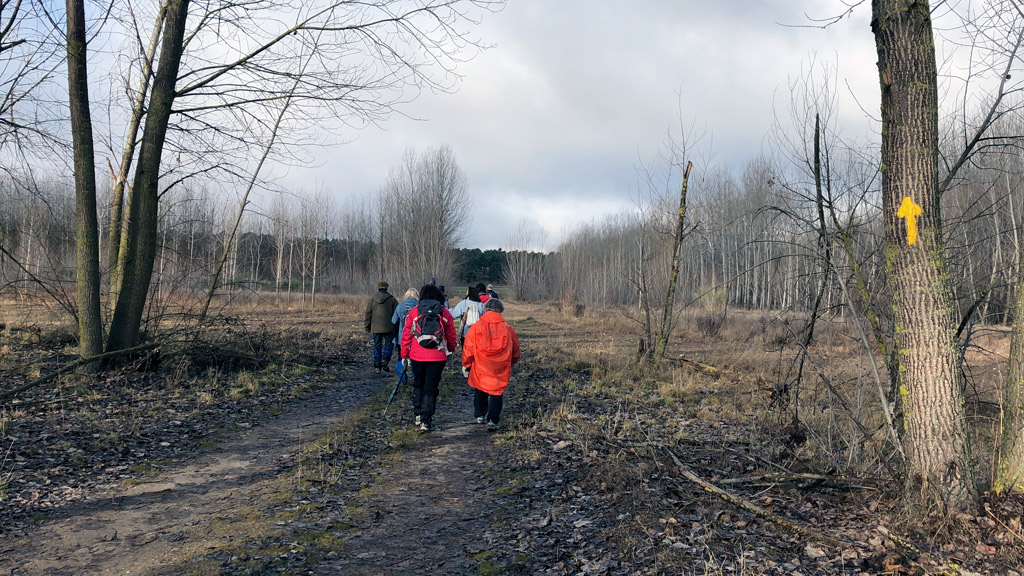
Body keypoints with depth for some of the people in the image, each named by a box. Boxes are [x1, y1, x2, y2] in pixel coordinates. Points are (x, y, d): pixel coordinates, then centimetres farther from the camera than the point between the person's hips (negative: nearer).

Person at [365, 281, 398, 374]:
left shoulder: (372, 298, 4)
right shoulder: (391, 299, -1)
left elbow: (368, 313, 6)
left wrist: (368, 326, 12)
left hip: (376, 328, 2)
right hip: (388, 328, -2)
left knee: (377, 346, 9)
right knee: (389, 343, 11)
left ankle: (377, 366, 8)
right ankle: (385, 359, -12)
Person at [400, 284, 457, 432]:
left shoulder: (414, 311, 0)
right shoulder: (445, 313, 1)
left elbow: (406, 335, 2)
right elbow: (451, 336, 9)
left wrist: (404, 355, 11)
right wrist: (450, 350, 26)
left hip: (417, 356, 1)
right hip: (437, 357, -1)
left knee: (418, 385, 21)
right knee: (431, 389, 4)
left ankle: (418, 415, 25)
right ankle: (426, 421, 1)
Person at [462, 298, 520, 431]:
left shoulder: (477, 327, -6)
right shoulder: (507, 328, -1)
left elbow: (468, 347, -2)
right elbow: (515, 350, 11)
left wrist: (466, 364, 13)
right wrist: (511, 362, 29)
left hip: (480, 367, 1)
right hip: (500, 370, 0)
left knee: (480, 390, 21)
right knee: (496, 392, 4)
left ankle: (480, 415, 31)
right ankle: (493, 420, -6)